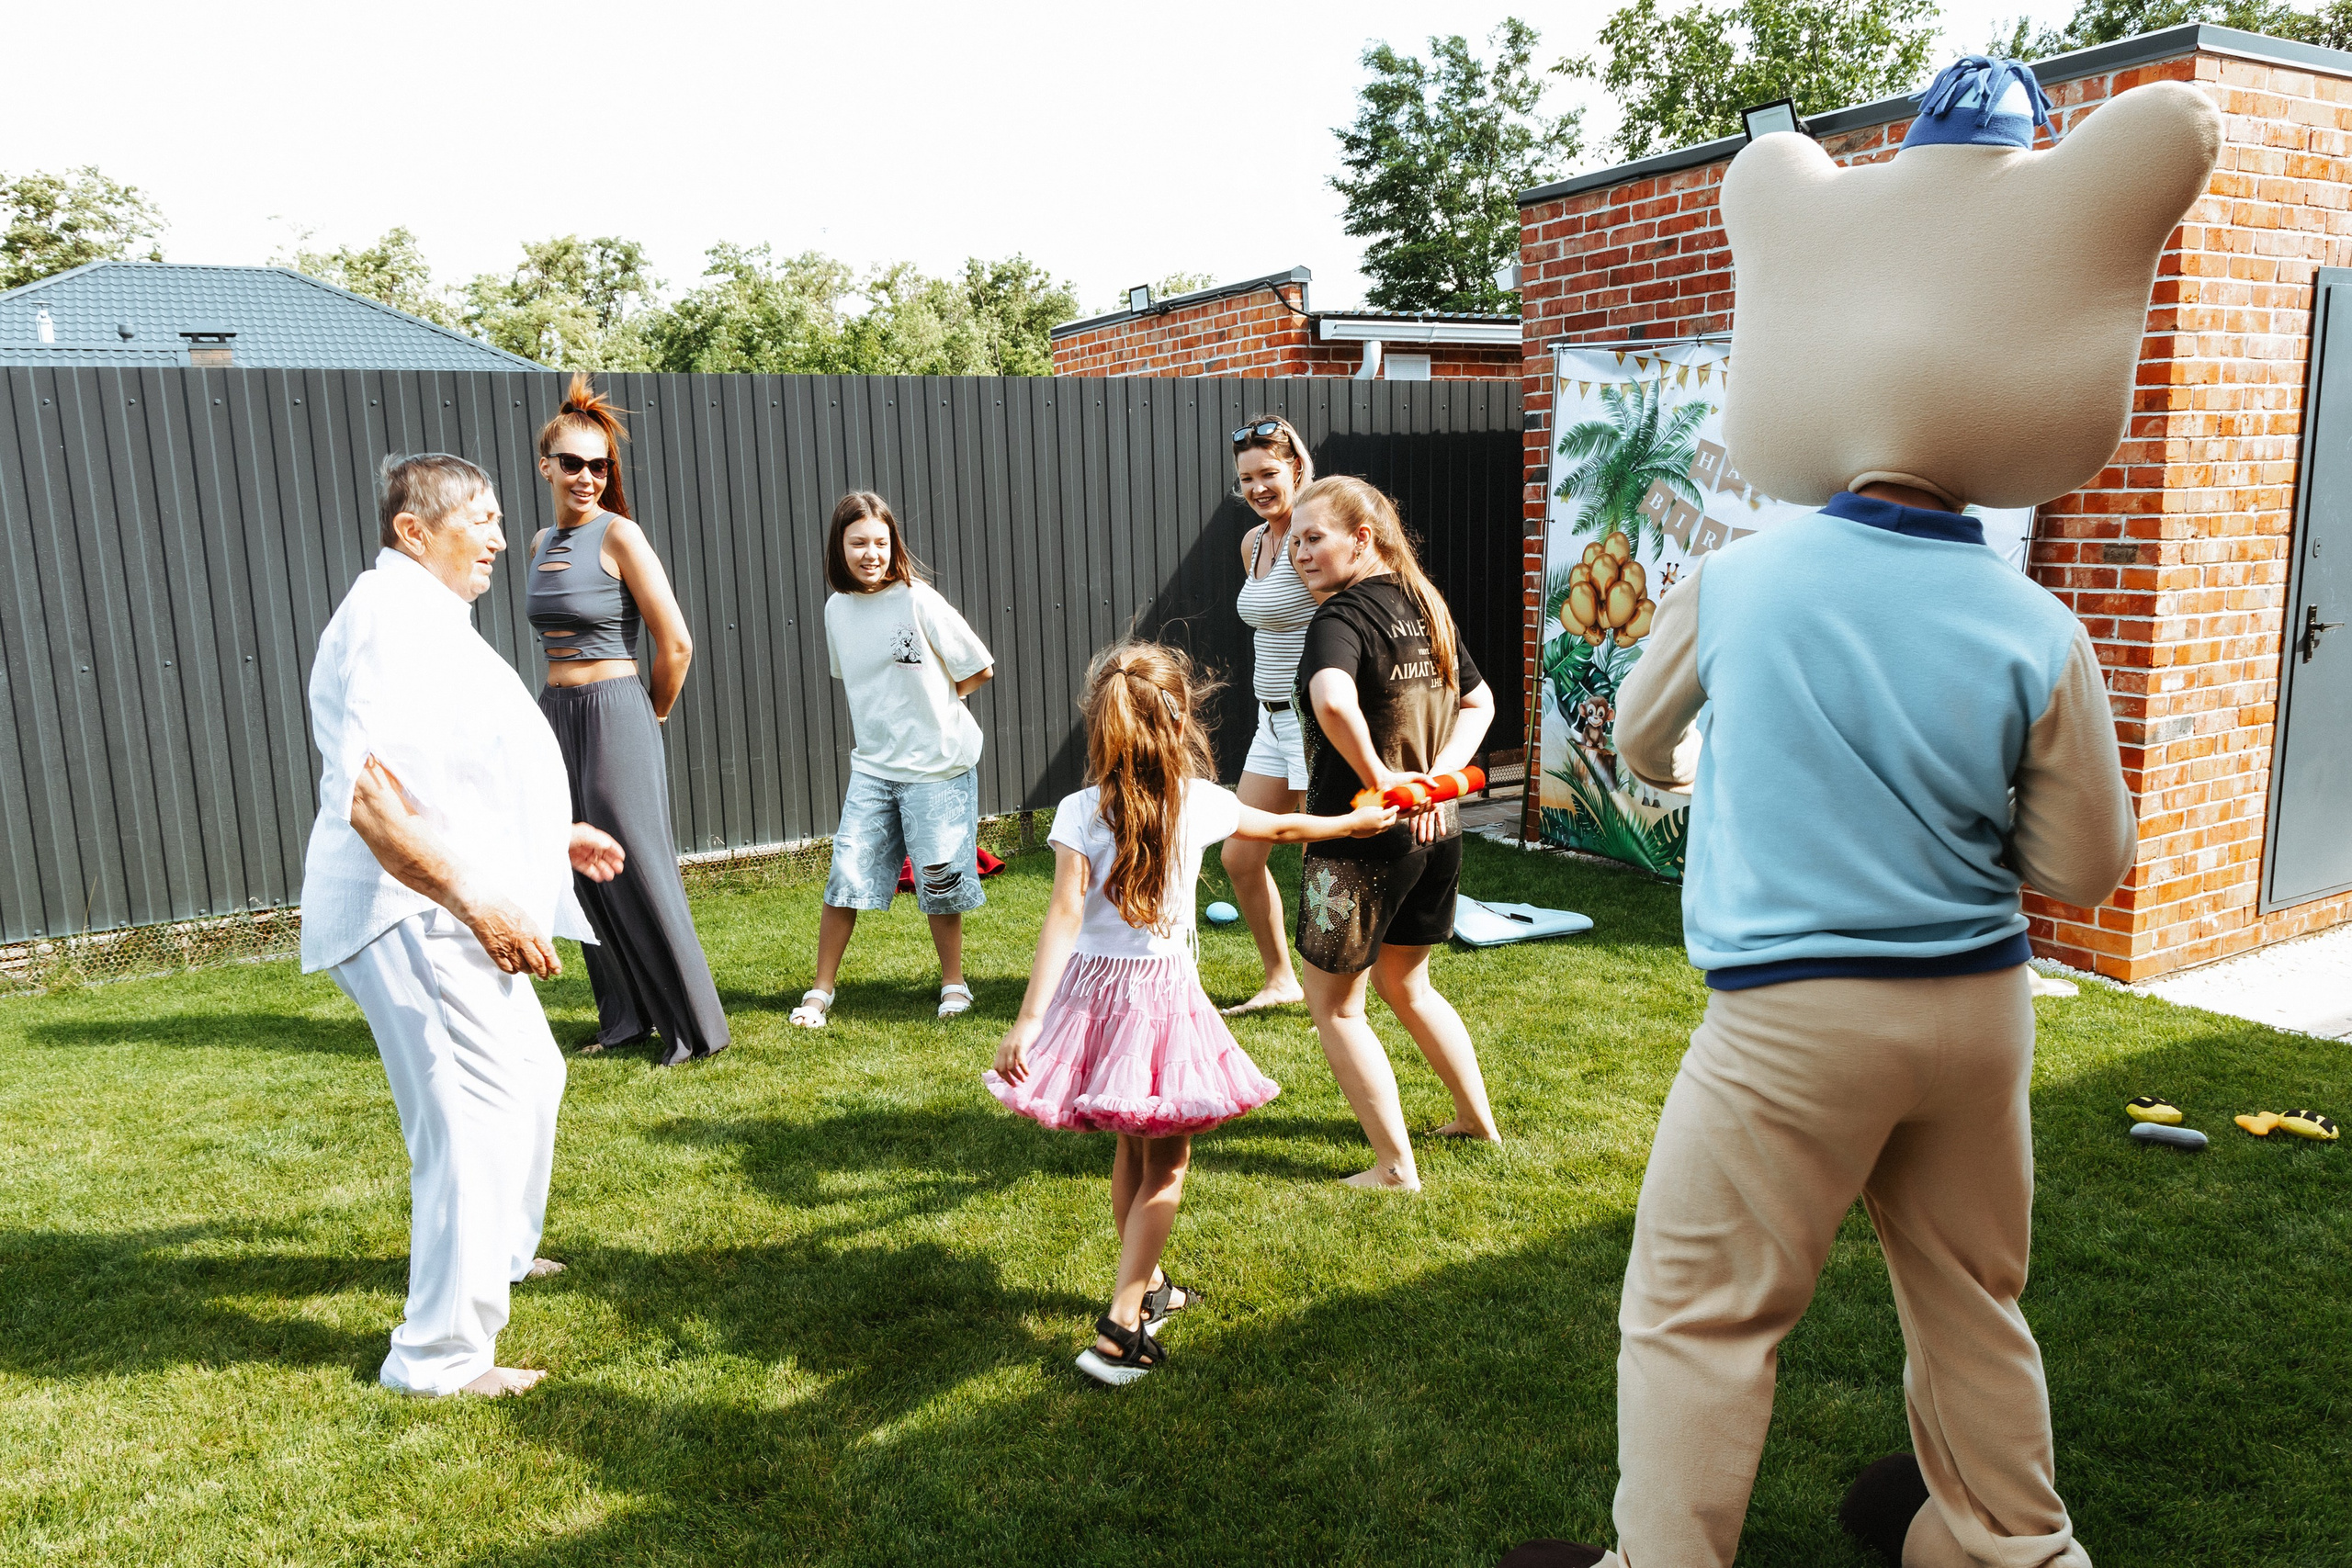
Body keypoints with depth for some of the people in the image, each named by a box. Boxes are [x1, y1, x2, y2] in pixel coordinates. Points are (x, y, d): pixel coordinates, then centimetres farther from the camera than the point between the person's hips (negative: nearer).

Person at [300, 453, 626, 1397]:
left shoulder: (422, 615, 19)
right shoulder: (397, 618, -17)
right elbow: (371, 796, -28)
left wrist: (551, 834, 29)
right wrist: (481, 905, -28)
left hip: (451, 916, 12)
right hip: (417, 918, -12)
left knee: (530, 1076, 24)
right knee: (477, 1116, -10)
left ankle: (498, 1254, 44)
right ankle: (441, 1356, 1)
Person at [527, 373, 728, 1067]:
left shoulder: (619, 535, -10)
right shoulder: (542, 542, 11)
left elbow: (675, 645, -12)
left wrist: (655, 716, 0)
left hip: (613, 716, -7)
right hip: (555, 716, 7)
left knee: (641, 874, -3)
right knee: (588, 876, 11)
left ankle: (696, 1027, 7)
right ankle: (626, 1017, 24)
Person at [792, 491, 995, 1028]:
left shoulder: (919, 601, -12)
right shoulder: (837, 608, 3)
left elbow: (979, 669, -5)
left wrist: (932, 704, 1)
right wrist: (893, 713, 8)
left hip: (938, 766, -3)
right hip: (873, 765, 4)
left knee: (939, 882, 4)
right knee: (846, 875, -1)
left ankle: (954, 982, 24)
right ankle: (821, 991, 13)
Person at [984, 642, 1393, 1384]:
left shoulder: (1079, 812, -9)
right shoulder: (1199, 802, -5)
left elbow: (1065, 915, -18)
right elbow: (1283, 828, 11)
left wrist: (1028, 1019, -20)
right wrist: (1358, 821, 29)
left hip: (1091, 987, 2)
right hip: (1163, 992, -2)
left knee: (1131, 1147, 20)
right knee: (1165, 1163, 8)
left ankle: (1146, 1285, 37)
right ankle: (1121, 1325, 2)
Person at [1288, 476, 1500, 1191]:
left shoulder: (1341, 615, -18)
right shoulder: (1425, 605, 7)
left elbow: (1334, 701, -39)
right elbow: (1479, 703, 15)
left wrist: (1378, 779, -25)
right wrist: (1437, 779, 2)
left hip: (1363, 836, -8)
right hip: (1438, 831, 8)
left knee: (1333, 1003, 9)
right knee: (1405, 984, 27)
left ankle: (1395, 1167, 13)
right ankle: (1477, 1118, 39)